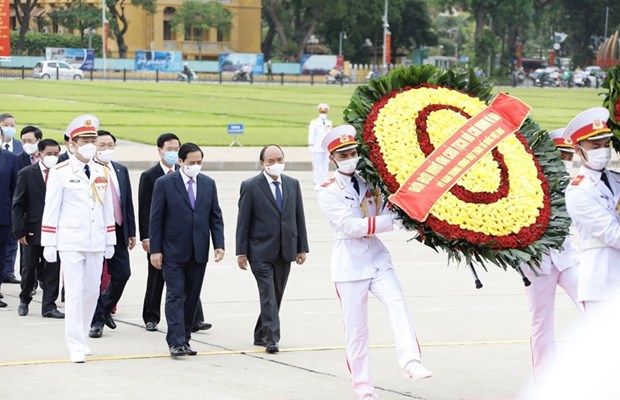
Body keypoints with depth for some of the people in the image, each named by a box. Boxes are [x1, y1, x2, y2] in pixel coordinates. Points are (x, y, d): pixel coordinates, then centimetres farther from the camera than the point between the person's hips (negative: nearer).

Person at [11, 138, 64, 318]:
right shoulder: (26, 174, -2)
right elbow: (18, 205, -2)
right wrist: (20, 231, -8)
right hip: (33, 230, -1)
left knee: (53, 270, 1)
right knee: (30, 268, 9)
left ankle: (49, 306, 8)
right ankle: (24, 300, 31)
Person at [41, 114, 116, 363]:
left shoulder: (102, 172, 9)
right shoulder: (60, 173, -5)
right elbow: (50, 210, -4)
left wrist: (110, 241, 13)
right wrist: (48, 244, -7)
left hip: (96, 242, 5)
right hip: (71, 242, -5)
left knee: (92, 291, 9)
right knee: (74, 292, -6)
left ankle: (82, 337, 24)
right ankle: (76, 345, -3)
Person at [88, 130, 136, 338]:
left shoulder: (121, 170, 11)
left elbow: (128, 202, 15)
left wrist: (131, 231, 12)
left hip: (118, 230, 5)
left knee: (122, 274, 5)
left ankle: (104, 309, 27)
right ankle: (96, 320, 12)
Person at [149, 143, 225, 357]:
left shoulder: (208, 184, 9)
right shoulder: (164, 183, -4)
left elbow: (216, 217, 11)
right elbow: (156, 219, -4)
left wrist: (219, 244, 0)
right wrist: (155, 250, -9)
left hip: (199, 251, 4)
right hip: (174, 251, -4)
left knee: (192, 297, 7)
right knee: (175, 296, -8)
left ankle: (185, 339, 14)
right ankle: (176, 341, -12)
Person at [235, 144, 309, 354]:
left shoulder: (293, 184, 10)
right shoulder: (250, 186, -4)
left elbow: (299, 217, 12)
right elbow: (243, 221, -4)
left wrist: (302, 248, 7)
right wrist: (241, 252, -8)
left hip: (285, 250, 5)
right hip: (261, 252, -5)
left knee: (276, 295, 10)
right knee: (268, 294, -11)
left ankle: (261, 334, 22)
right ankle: (271, 338, -12)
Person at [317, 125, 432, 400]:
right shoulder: (329, 192, -4)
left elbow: (389, 211, 10)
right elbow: (350, 226, -17)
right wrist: (391, 221, -24)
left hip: (377, 259, 3)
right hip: (350, 265, -3)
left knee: (398, 305, -21)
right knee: (356, 328, 1)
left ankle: (411, 362, -32)